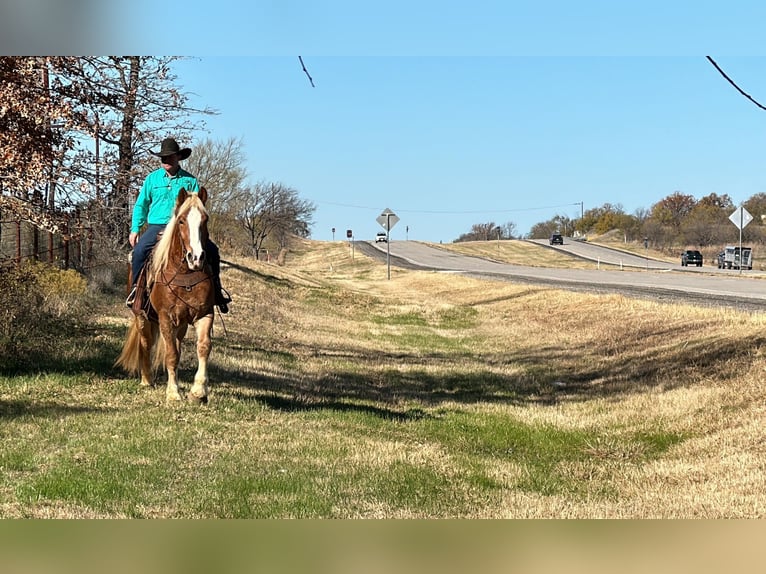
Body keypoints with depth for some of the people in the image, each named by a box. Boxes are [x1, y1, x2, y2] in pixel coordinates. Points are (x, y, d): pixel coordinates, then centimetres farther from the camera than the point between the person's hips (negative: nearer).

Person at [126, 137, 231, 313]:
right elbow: (141, 205, 14)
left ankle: (215, 287, 1)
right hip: (156, 226, 0)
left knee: (211, 249, -16)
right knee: (139, 250, -28)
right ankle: (136, 287, -11)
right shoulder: (152, 179, 9)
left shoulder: (190, 180, 7)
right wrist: (134, 229, 6)